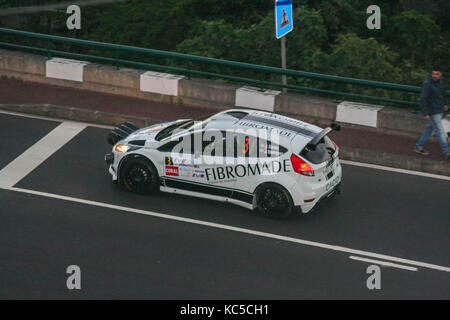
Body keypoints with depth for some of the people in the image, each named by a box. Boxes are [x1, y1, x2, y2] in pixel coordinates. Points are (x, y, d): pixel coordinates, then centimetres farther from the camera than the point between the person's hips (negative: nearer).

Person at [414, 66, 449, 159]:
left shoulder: (441, 80, 1)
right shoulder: (427, 84, -23)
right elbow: (423, 99, -22)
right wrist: (425, 113, -22)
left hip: (440, 110, 8)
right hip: (432, 112, -8)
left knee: (430, 128, 16)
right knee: (440, 131, -3)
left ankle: (419, 147, 28)